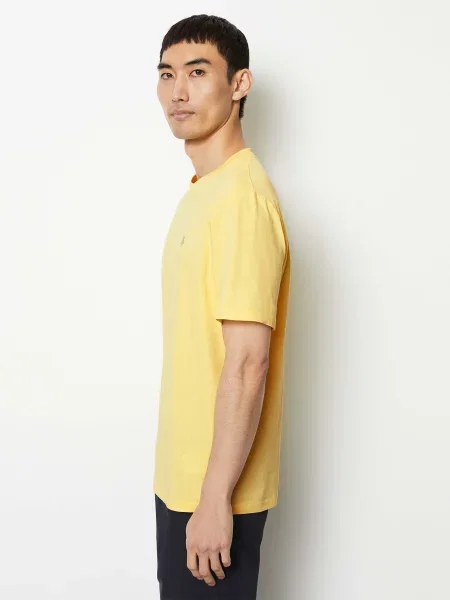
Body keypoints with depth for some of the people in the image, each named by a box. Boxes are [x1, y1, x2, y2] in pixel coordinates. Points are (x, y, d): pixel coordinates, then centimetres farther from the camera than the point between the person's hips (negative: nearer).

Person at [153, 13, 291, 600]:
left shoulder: (241, 195, -21)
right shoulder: (204, 191, 10)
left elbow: (247, 362, -24)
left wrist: (215, 499, -21)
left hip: (217, 487, -9)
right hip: (184, 475, 9)